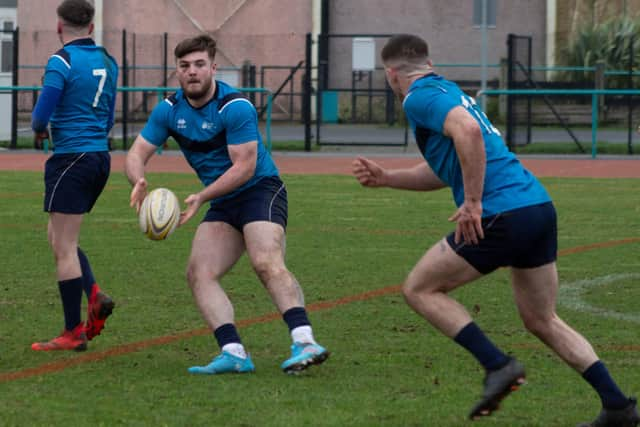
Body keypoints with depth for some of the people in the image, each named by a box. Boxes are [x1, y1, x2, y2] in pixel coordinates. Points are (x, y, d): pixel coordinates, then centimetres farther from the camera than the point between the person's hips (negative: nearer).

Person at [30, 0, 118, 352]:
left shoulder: (62, 61, -12)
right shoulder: (107, 62, 11)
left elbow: (42, 114, -16)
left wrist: (39, 128, 5)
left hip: (71, 159, -8)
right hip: (100, 157, 8)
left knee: (63, 247, -2)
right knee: (59, 236, 20)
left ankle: (73, 332, -1)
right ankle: (95, 295, 2)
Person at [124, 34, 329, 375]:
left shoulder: (235, 107, -17)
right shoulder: (169, 110, 2)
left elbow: (245, 166, -20)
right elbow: (137, 154, 2)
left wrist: (202, 197, -27)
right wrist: (139, 181, -21)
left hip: (260, 190, -7)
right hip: (223, 205, 7)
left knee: (267, 264, -28)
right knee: (199, 274, -11)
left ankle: (305, 343, -39)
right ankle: (234, 353, -20)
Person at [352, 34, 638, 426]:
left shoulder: (420, 99, -4)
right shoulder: (448, 91, 25)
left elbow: (468, 131, -25)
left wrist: (472, 202, -20)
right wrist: (385, 178, 26)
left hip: (502, 215, -9)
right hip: (539, 205, 9)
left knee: (420, 289, 6)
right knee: (542, 320, 17)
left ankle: (498, 365, -4)